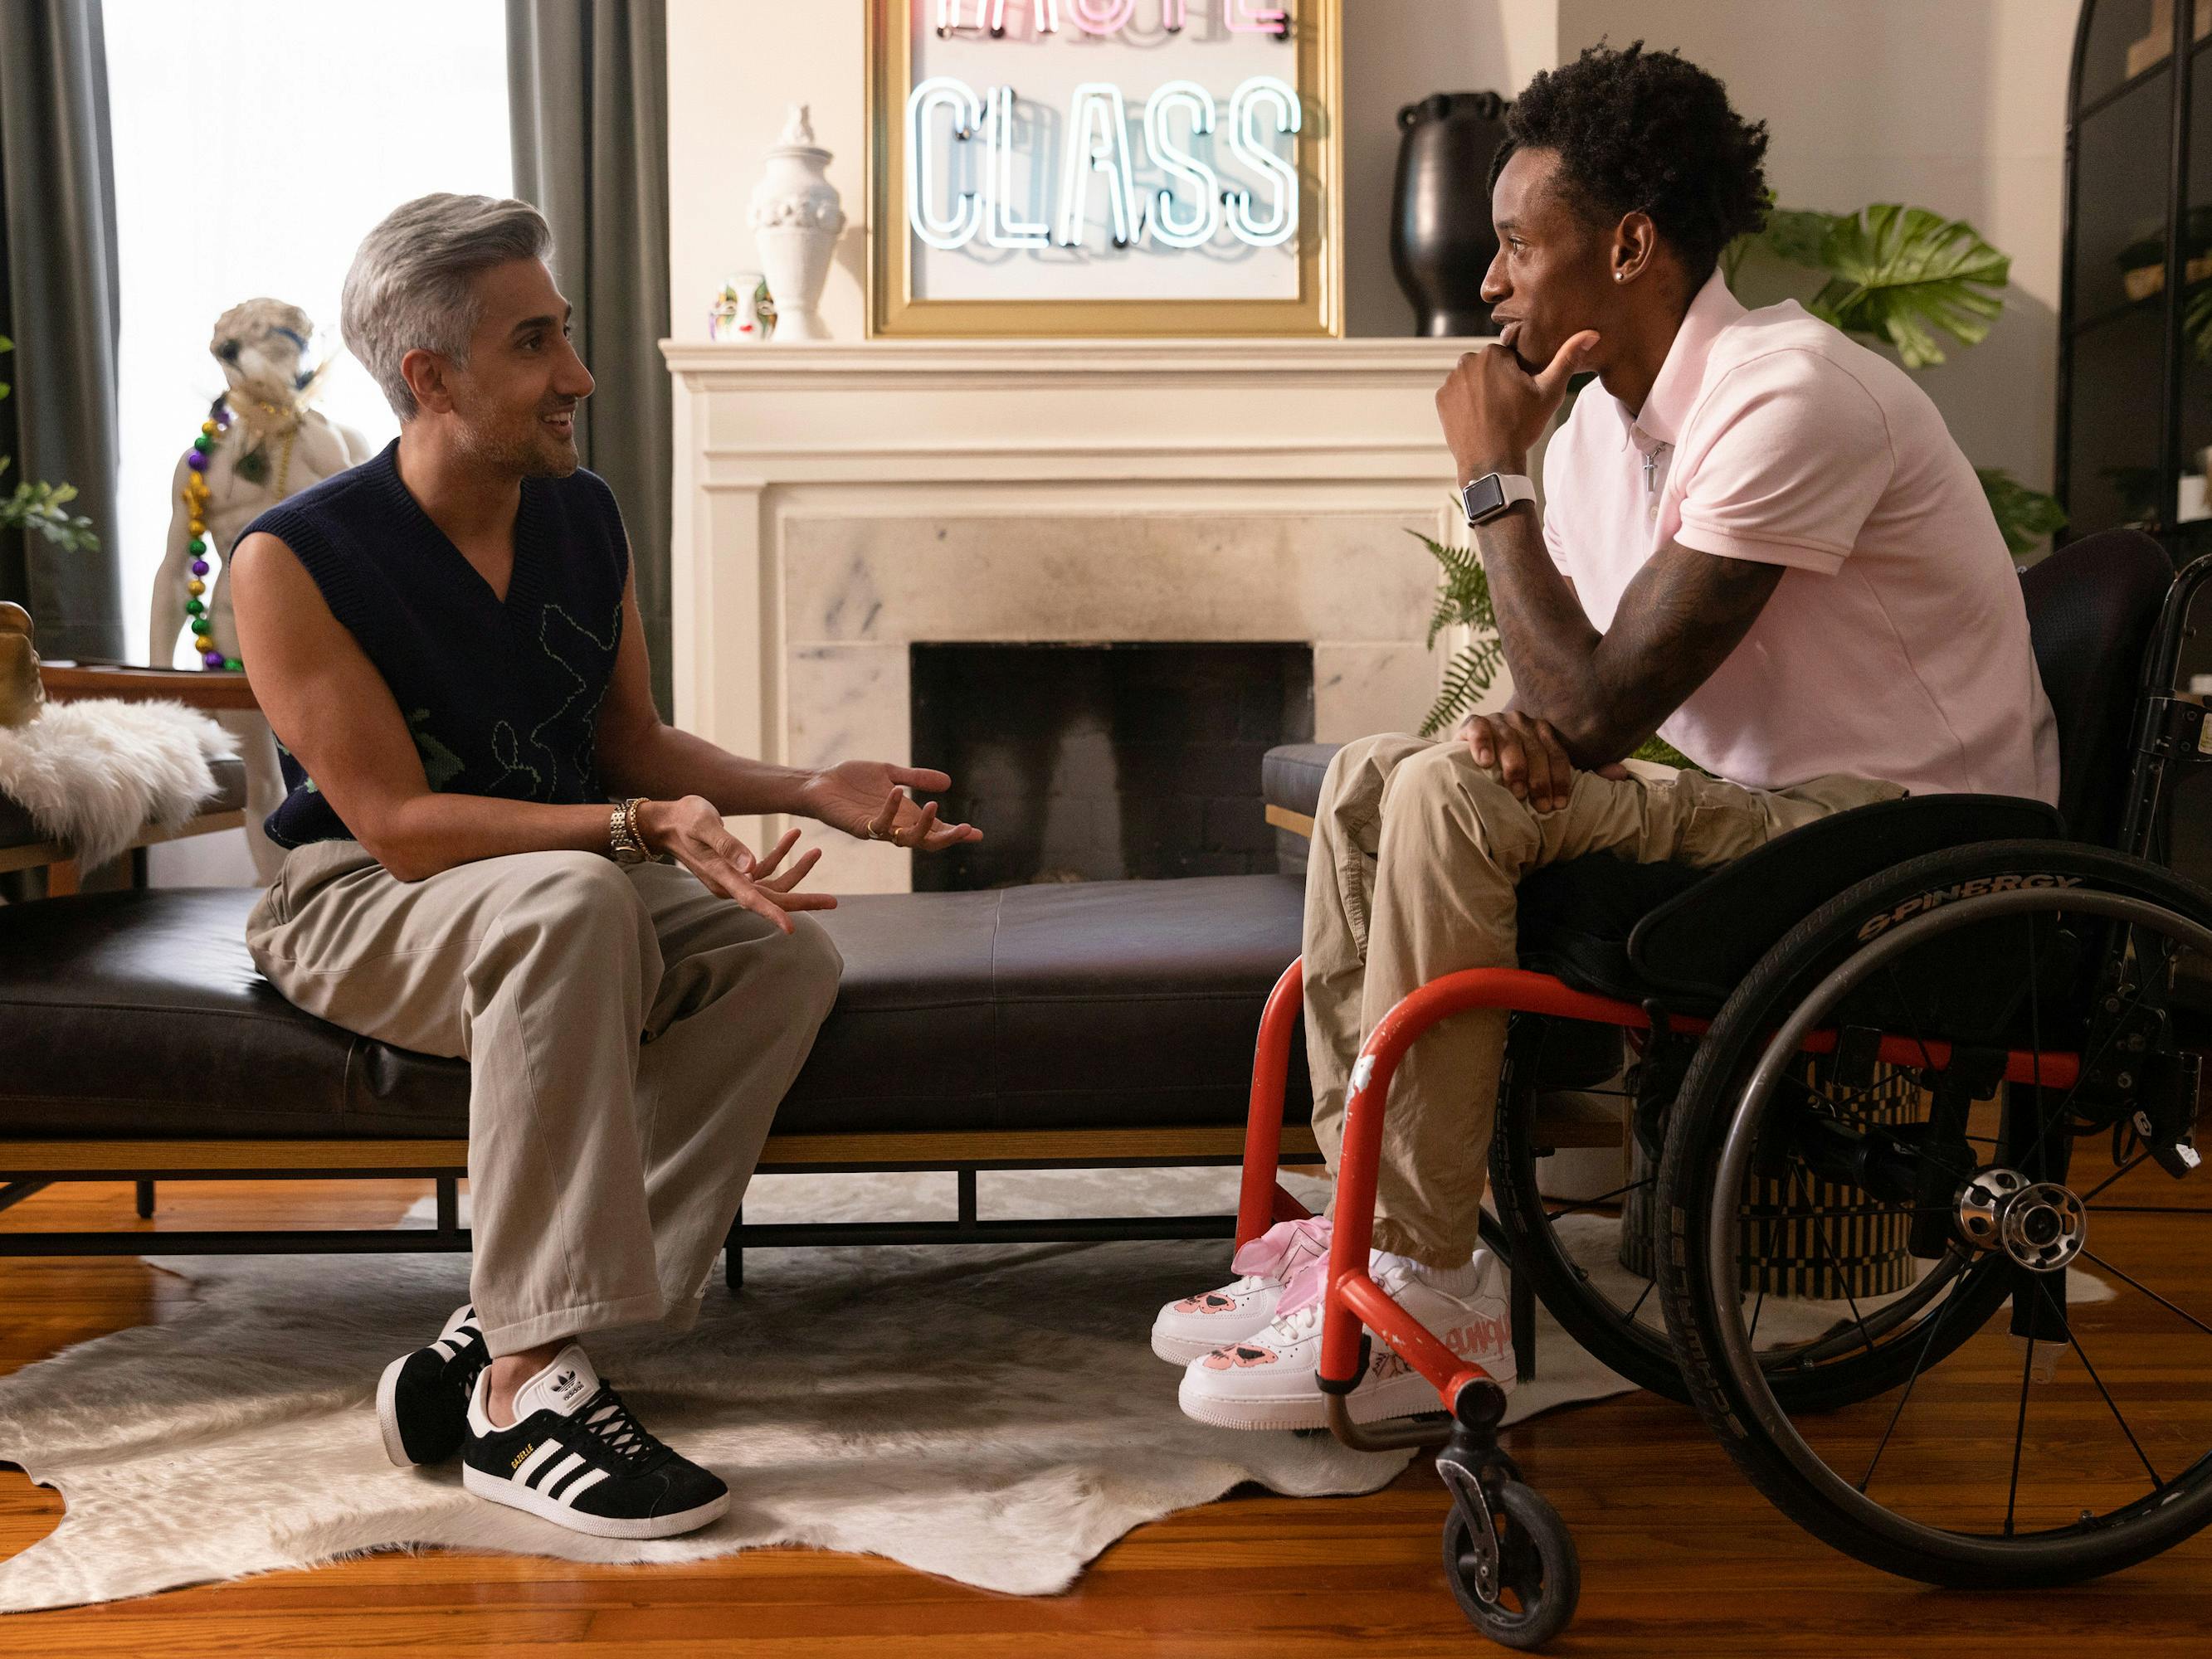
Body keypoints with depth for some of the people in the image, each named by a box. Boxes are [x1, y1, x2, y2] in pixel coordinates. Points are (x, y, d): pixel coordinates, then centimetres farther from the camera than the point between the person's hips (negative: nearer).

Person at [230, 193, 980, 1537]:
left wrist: (813, 791, -6)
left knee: (788, 956, -21)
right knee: (570, 900, -38)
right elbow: (396, 824, -22)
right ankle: (529, 1390, -34)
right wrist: (642, 827, -32)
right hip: (360, 905, -6)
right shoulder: (297, 561, -17)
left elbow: (634, 743, 9)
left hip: (575, 876, 6)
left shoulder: (585, 519, 2)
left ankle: (495, 1341, -22)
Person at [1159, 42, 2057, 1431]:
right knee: (1370, 781, 2)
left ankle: (1423, 1293, -16)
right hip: (1763, 795, 9)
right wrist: (1534, 729, -16)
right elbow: (1578, 700, 10)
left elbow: (1600, 702, -24)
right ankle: (1368, 1220, 2)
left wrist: (1496, 477, -13)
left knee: (1450, 804, -25)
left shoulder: (1788, 400, -22)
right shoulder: (1605, 417, 7)